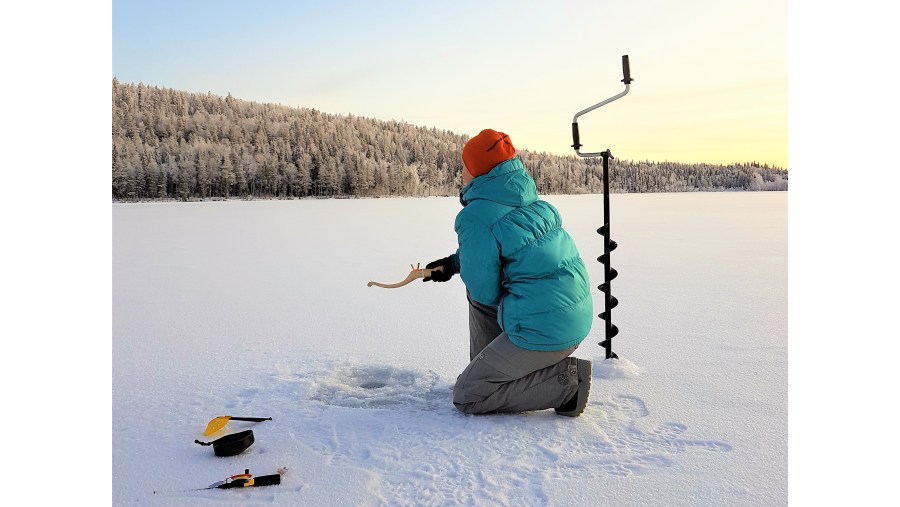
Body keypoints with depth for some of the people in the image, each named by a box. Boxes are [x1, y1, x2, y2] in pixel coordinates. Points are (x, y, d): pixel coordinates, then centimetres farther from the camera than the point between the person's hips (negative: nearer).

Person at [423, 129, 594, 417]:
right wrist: (454, 263, 20)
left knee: (466, 397, 5)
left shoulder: (475, 218, -17)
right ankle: (492, 369, 28)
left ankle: (565, 381, -4)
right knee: (476, 292, 25)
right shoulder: (529, 197, 8)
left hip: (542, 329, -9)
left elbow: (485, 292, -11)